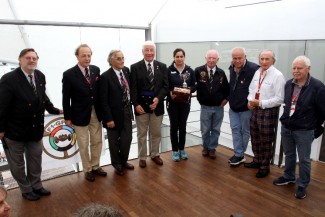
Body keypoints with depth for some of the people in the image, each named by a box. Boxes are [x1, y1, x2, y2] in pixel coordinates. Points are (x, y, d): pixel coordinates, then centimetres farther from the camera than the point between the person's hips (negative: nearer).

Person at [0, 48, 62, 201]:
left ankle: (36, 185, 39)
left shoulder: (40, 76, -3)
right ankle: (26, 190, 33)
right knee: (17, 163, 13)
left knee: (35, 159, 20)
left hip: (36, 128, 6)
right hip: (15, 129, -5)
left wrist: (54, 110, 10)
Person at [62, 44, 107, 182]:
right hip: (80, 115, -4)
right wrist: (67, 117, -6)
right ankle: (88, 170, 28)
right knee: (83, 145, 10)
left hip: (95, 113, 4)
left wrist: (102, 110, 4)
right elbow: (66, 98, -8)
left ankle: (95, 166, 34)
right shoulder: (69, 74, -12)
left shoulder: (96, 70, 0)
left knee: (97, 142, 15)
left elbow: (99, 91, 5)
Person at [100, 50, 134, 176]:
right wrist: (108, 118, -17)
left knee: (127, 139, 12)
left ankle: (123, 161, 36)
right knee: (114, 142, 12)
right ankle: (117, 165, 33)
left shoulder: (127, 70, 2)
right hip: (114, 114, -5)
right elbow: (104, 101, -15)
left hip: (127, 112, 5)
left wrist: (131, 107, 4)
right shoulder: (105, 76, -16)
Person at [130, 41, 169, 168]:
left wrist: (158, 98, -15)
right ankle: (142, 157, 25)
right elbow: (133, 88, -5)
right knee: (142, 134, 10)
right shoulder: (135, 67, -1)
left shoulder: (162, 66, 5)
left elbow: (165, 86, 0)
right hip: (141, 106, -2)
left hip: (157, 105, 2)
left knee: (156, 133, 14)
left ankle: (155, 155, 33)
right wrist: (136, 104, -14)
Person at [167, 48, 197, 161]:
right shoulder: (169, 70, -5)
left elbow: (194, 86, 3)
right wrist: (170, 93, -22)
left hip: (185, 103, 2)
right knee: (174, 126, 5)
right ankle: (175, 150, 18)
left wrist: (189, 89, -17)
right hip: (172, 103, -2)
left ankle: (182, 149, 26)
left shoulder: (190, 70, 2)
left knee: (183, 126, 12)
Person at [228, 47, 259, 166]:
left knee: (245, 131, 10)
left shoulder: (253, 68, -21)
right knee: (235, 129, 8)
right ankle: (239, 155, 17)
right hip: (233, 106, 6)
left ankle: (240, 154, 24)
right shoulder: (231, 68, 3)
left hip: (246, 107, -6)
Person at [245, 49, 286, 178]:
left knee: (266, 141, 7)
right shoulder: (257, 72, 6)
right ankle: (257, 161, 40)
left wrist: (261, 103, -21)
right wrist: (250, 100, -3)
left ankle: (265, 167, 25)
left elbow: (279, 98, -18)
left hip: (269, 112, -7)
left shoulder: (277, 75, -16)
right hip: (255, 110, 7)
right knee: (255, 138, 19)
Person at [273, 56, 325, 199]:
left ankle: (302, 186, 25)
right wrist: (287, 118, 13)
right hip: (286, 127, 5)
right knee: (289, 155, 21)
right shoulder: (288, 84, 1)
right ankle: (288, 177, 41)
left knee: (304, 159, 9)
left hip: (304, 131, -5)